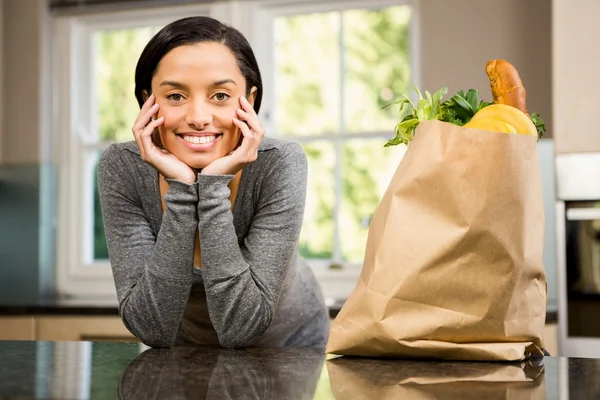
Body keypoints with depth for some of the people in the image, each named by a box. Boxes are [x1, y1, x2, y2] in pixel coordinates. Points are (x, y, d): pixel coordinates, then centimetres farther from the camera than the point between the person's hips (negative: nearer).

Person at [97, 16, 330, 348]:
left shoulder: (279, 166, -21)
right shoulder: (121, 169, -18)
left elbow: (240, 328, -25)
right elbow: (153, 330, -23)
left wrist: (214, 186, -31)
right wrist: (181, 188, -29)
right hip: (186, 347, 1)